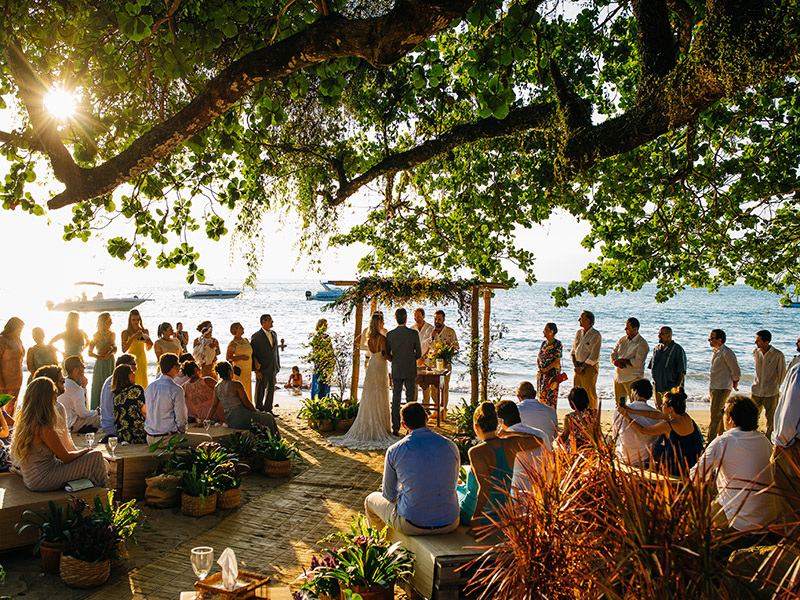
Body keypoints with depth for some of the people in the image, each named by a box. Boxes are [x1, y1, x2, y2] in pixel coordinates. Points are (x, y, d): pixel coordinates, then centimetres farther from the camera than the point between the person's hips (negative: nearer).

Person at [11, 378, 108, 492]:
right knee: (96, 457, -5)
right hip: (42, 481, -9)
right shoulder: (45, 430, -25)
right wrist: (83, 451, 5)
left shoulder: (22, 424, 3)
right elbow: (66, 458, -14)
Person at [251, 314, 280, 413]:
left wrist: (278, 366, 13)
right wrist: (255, 369, -13)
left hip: (273, 368, 6)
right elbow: (252, 354, -9)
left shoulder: (274, 334, 10)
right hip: (262, 369, -5)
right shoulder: (256, 336, -9)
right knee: (260, 390, 5)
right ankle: (259, 410, 19)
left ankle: (268, 410, 20)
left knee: (271, 389, 9)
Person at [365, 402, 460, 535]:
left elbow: (390, 495, 1)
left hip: (411, 526, -3)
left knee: (371, 499, 26)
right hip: (450, 524, 3)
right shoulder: (451, 446, -3)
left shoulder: (394, 451, -11)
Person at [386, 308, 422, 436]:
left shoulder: (390, 334, -5)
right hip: (410, 371, -1)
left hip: (396, 371, 2)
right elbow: (418, 354, -3)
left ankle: (395, 429, 10)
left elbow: (387, 354, 3)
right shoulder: (413, 333, -9)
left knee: (395, 400, 8)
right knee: (410, 400, 5)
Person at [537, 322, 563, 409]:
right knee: (541, 393, 6)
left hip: (552, 373, -7)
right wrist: (539, 368, -1)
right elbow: (538, 358, 16)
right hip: (542, 372, 7)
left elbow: (557, 361, -13)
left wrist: (546, 369, -17)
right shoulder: (544, 343, 12)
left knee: (550, 394, -8)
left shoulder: (557, 344, -8)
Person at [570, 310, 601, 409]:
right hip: (578, 367, 6)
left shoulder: (596, 335, -9)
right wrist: (576, 366, 0)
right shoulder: (578, 333, 12)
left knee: (590, 394, -4)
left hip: (589, 367, -6)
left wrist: (582, 367, -12)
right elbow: (573, 351, 14)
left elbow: (594, 357, -13)